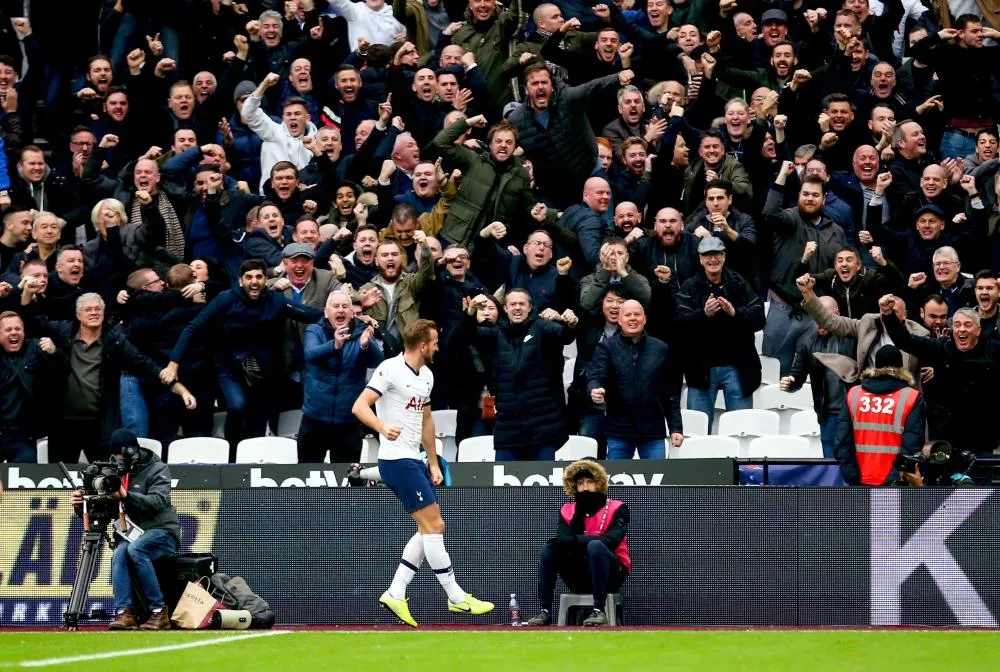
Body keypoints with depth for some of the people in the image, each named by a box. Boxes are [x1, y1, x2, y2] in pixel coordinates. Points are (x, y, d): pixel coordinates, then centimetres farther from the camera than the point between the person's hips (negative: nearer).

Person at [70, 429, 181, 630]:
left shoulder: (157, 470, -2)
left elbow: (158, 501, -20)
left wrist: (126, 496, -34)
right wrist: (81, 506, -11)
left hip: (162, 532, -4)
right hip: (130, 536, 4)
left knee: (135, 548, -36)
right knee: (120, 553, -31)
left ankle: (159, 612, -34)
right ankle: (125, 614, -41)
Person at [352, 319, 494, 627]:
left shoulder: (426, 376, 14)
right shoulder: (390, 369, -12)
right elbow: (360, 406, -18)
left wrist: (434, 463, 20)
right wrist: (383, 427, -37)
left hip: (415, 461, 10)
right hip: (396, 460, -10)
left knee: (431, 529, 8)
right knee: (433, 525, -10)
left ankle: (395, 594, 10)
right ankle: (457, 598, -5)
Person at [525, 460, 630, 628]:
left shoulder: (616, 509, -3)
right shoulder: (568, 511, 8)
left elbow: (610, 542, -20)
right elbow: (563, 540, -9)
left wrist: (574, 541, -30)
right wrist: (579, 513, -18)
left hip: (612, 574, -4)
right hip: (579, 579, 4)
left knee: (595, 546, -33)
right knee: (550, 549, -19)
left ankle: (599, 612, -39)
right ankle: (545, 612, -22)